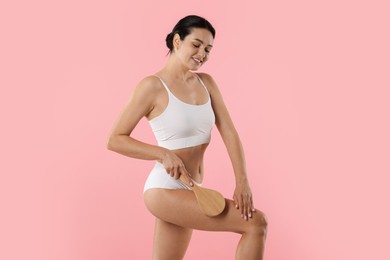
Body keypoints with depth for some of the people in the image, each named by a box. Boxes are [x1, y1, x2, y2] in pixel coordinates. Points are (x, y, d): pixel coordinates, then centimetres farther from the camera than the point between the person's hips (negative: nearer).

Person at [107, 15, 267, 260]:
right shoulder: (153, 86, -11)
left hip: (188, 191, 7)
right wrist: (164, 154, -20)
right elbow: (115, 140, -9)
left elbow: (229, 132, 1)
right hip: (166, 190, -7)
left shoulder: (206, 83, 7)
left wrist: (242, 181, -11)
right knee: (256, 223, -13)